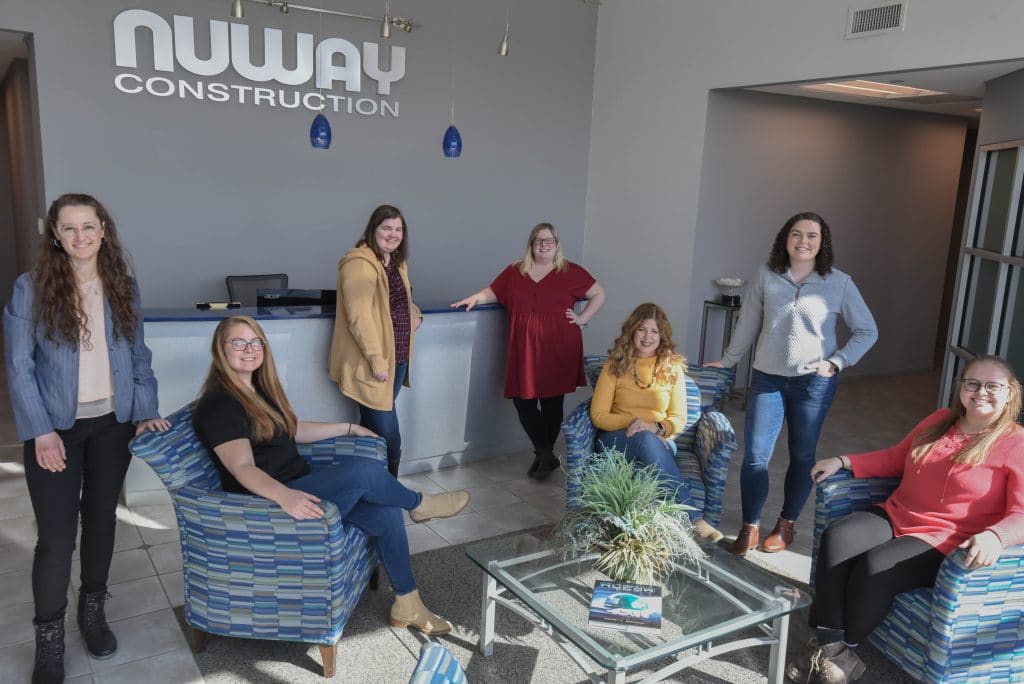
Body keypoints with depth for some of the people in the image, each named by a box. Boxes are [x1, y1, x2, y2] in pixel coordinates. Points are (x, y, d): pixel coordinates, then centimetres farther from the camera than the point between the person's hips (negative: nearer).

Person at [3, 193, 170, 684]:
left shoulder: (123, 287, 2)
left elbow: (139, 354, 7)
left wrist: (146, 411, -1)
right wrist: (41, 432, -13)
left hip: (112, 423, 3)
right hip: (56, 427, -3)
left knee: (101, 518, 14)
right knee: (57, 534, -2)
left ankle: (93, 611, 34)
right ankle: (49, 639, 16)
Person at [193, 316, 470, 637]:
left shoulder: (258, 389, 15)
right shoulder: (218, 404, -14)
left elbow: (294, 430, 28)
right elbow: (243, 468, -26)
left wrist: (348, 428, 28)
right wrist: (285, 497, -43)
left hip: (302, 487, 9)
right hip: (270, 501, -9)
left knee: (384, 513, -10)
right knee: (365, 470, -25)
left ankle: (407, 605, 3)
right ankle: (420, 504, 5)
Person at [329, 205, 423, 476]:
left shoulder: (397, 262, 14)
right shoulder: (359, 264, -15)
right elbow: (359, 317, -22)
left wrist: (414, 313, 10)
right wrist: (377, 360, -24)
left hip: (397, 358, 9)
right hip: (372, 364, -8)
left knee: (374, 428, 15)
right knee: (388, 437, -5)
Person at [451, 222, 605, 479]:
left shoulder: (570, 272, 3)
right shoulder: (514, 272, 9)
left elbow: (599, 295, 8)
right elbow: (492, 292, 16)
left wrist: (582, 318, -1)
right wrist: (474, 298, -2)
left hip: (558, 349, -2)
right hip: (524, 350, 2)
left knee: (552, 401, 4)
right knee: (523, 400, 0)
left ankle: (544, 454, 24)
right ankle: (545, 454, 20)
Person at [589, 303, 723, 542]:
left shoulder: (673, 367, 6)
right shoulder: (615, 365, 3)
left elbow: (679, 419, 4)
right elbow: (598, 415, -1)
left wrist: (657, 427, -18)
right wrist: (632, 422, -18)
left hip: (659, 441, 1)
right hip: (618, 439, 0)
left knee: (649, 438, -38)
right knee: (646, 440, -37)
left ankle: (691, 519, -40)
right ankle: (693, 517, -41)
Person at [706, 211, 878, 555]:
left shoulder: (838, 283, -4)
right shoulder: (767, 276, -1)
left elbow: (867, 331, 2)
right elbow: (748, 322, 8)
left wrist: (836, 362, -7)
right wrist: (728, 360, 13)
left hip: (814, 383, 0)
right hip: (767, 378, 1)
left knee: (802, 456, 11)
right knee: (754, 455, -3)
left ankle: (787, 524, 29)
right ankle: (749, 528, 12)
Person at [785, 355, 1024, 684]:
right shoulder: (940, 420, 14)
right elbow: (893, 458, 23)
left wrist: (994, 536, -36)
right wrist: (842, 462, 12)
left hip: (945, 543, -6)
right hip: (895, 518, 6)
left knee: (875, 565, -32)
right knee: (836, 537, -24)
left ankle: (844, 653, -11)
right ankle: (830, 646, -23)